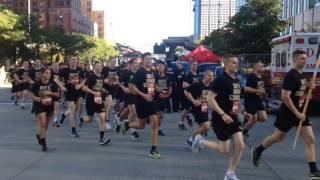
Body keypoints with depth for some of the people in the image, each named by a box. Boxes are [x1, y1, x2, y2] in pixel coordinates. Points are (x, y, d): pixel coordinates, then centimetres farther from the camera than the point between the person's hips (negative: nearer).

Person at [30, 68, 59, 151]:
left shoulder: (53, 84, -2)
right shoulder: (37, 84, -7)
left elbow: (57, 94, 1)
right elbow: (32, 93, 5)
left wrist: (50, 93, -16)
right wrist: (35, 98, -15)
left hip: (50, 106, 4)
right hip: (39, 106, -4)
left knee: (46, 124, 15)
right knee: (42, 123, -12)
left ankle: (39, 135, 45)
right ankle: (43, 143, -5)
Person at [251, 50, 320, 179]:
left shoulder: (302, 75, 8)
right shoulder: (291, 75, -19)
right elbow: (285, 97, -25)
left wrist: (310, 88, 3)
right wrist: (296, 113, -23)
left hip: (300, 111, 8)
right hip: (288, 113, -8)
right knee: (278, 137, 8)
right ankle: (257, 151, 33)